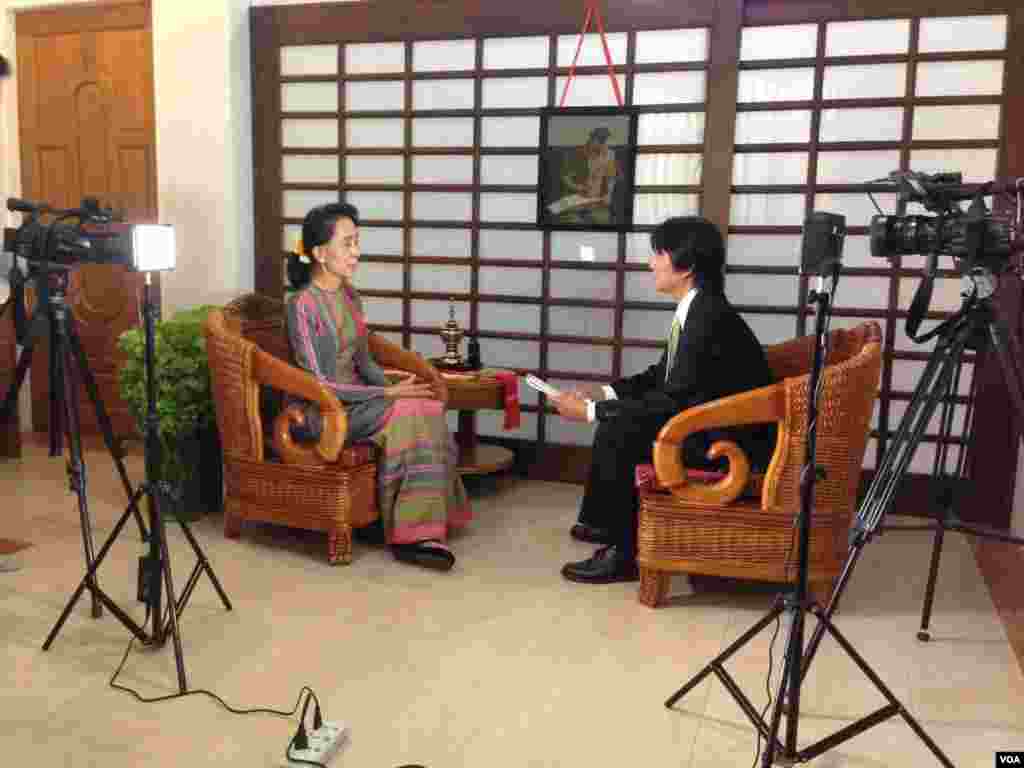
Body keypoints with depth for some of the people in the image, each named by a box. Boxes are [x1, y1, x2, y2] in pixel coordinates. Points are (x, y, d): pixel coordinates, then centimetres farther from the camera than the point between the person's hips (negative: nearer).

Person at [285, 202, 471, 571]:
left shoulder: (350, 296, 9)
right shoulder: (302, 305, -15)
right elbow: (317, 385, -18)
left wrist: (397, 389, -5)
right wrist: (388, 395, -20)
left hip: (355, 400, 7)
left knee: (427, 408, -19)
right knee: (407, 414, -26)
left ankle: (421, 531, -16)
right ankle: (411, 535, -16)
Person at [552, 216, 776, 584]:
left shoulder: (710, 318, -24)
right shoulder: (696, 310, 5)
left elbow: (672, 402, -26)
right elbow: (661, 376, 15)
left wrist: (591, 411, -21)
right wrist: (604, 393, 4)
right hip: (710, 426, 10)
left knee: (615, 434, -17)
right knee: (616, 418, 12)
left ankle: (624, 553, -5)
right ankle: (609, 522, 24)